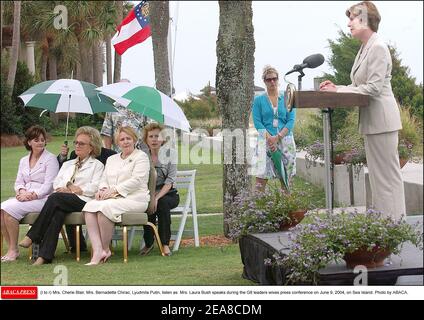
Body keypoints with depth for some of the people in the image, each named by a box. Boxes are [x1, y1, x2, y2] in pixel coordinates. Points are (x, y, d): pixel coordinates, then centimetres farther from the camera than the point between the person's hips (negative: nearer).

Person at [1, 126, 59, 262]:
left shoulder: (50, 159, 0)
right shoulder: (24, 160, 21)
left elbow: (48, 185, -9)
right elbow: (19, 182, 15)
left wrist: (32, 195, -19)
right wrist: (22, 191, -8)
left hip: (42, 198, -6)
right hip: (24, 197, 6)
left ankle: (14, 250, -17)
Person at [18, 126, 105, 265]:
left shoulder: (97, 165, 16)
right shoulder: (67, 164, 34)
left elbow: (95, 187, -1)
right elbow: (56, 183, 19)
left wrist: (76, 190, -6)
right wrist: (64, 188, -3)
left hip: (83, 200, -4)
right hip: (63, 201, 4)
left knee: (55, 198, -32)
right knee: (58, 212, -33)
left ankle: (32, 236, -29)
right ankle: (45, 255, -43)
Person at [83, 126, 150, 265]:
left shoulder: (141, 156, 6)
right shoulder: (111, 159, 27)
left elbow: (136, 180, -7)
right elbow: (104, 179, 20)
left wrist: (114, 190, -15)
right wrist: (102, 189, -5)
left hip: (134, 198, -6)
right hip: (114, 199, 6)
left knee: (104, 206, -33)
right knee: (90, 206, -26)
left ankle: (105, 249, -19)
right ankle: (97, 251, -36)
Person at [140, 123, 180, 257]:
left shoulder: (169, 156, 0)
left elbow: (169, 182, -10)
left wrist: (157, 197, -25)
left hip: (168, 194, -1)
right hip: (148, 195, 1)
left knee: (162, 203, -34)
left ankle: (165, 244, -26)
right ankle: (148, 243, -14)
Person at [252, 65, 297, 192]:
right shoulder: (259, 100, 6)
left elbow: (291, 121, 1)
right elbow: (257, 122, -2)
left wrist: (278, 137, -12)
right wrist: (270, 139, -15)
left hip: (285, 140, 2)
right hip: (265, 140, -2)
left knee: (287, 176, 2)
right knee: (261, 176, -9)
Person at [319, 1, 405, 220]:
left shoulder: (378, 48, -13)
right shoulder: (364, 49, 16)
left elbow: (373, 87, -19)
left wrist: (338, 91, -16)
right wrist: (337, 88, 3)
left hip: (381, 119, -10)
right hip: (371, 120, 10)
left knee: (387, 173, -6)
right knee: (377, 173, 12)